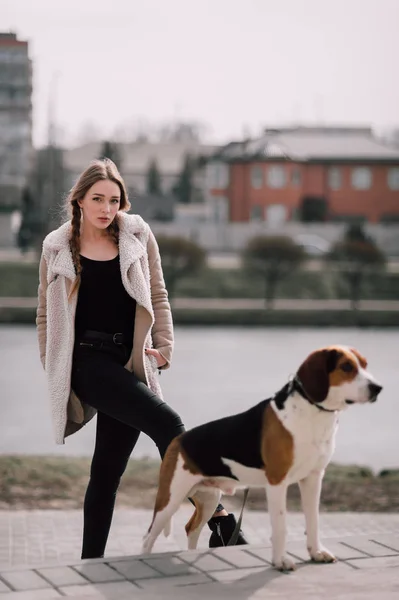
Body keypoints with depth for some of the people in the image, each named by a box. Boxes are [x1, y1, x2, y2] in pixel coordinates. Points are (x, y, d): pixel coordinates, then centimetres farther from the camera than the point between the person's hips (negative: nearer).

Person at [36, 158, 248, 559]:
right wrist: (54, 369, 6)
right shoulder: (58, 248, 4)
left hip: (129, 364, 3)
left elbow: (157, 296, 12)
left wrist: (164, 347, 1)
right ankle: (221, 523, -22)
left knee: (108, 468, 6)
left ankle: (91, 560, 14)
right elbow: (47, 314, 11)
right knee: (166, 423, -22)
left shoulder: (137, 236, 8)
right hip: (88, 360, -3)